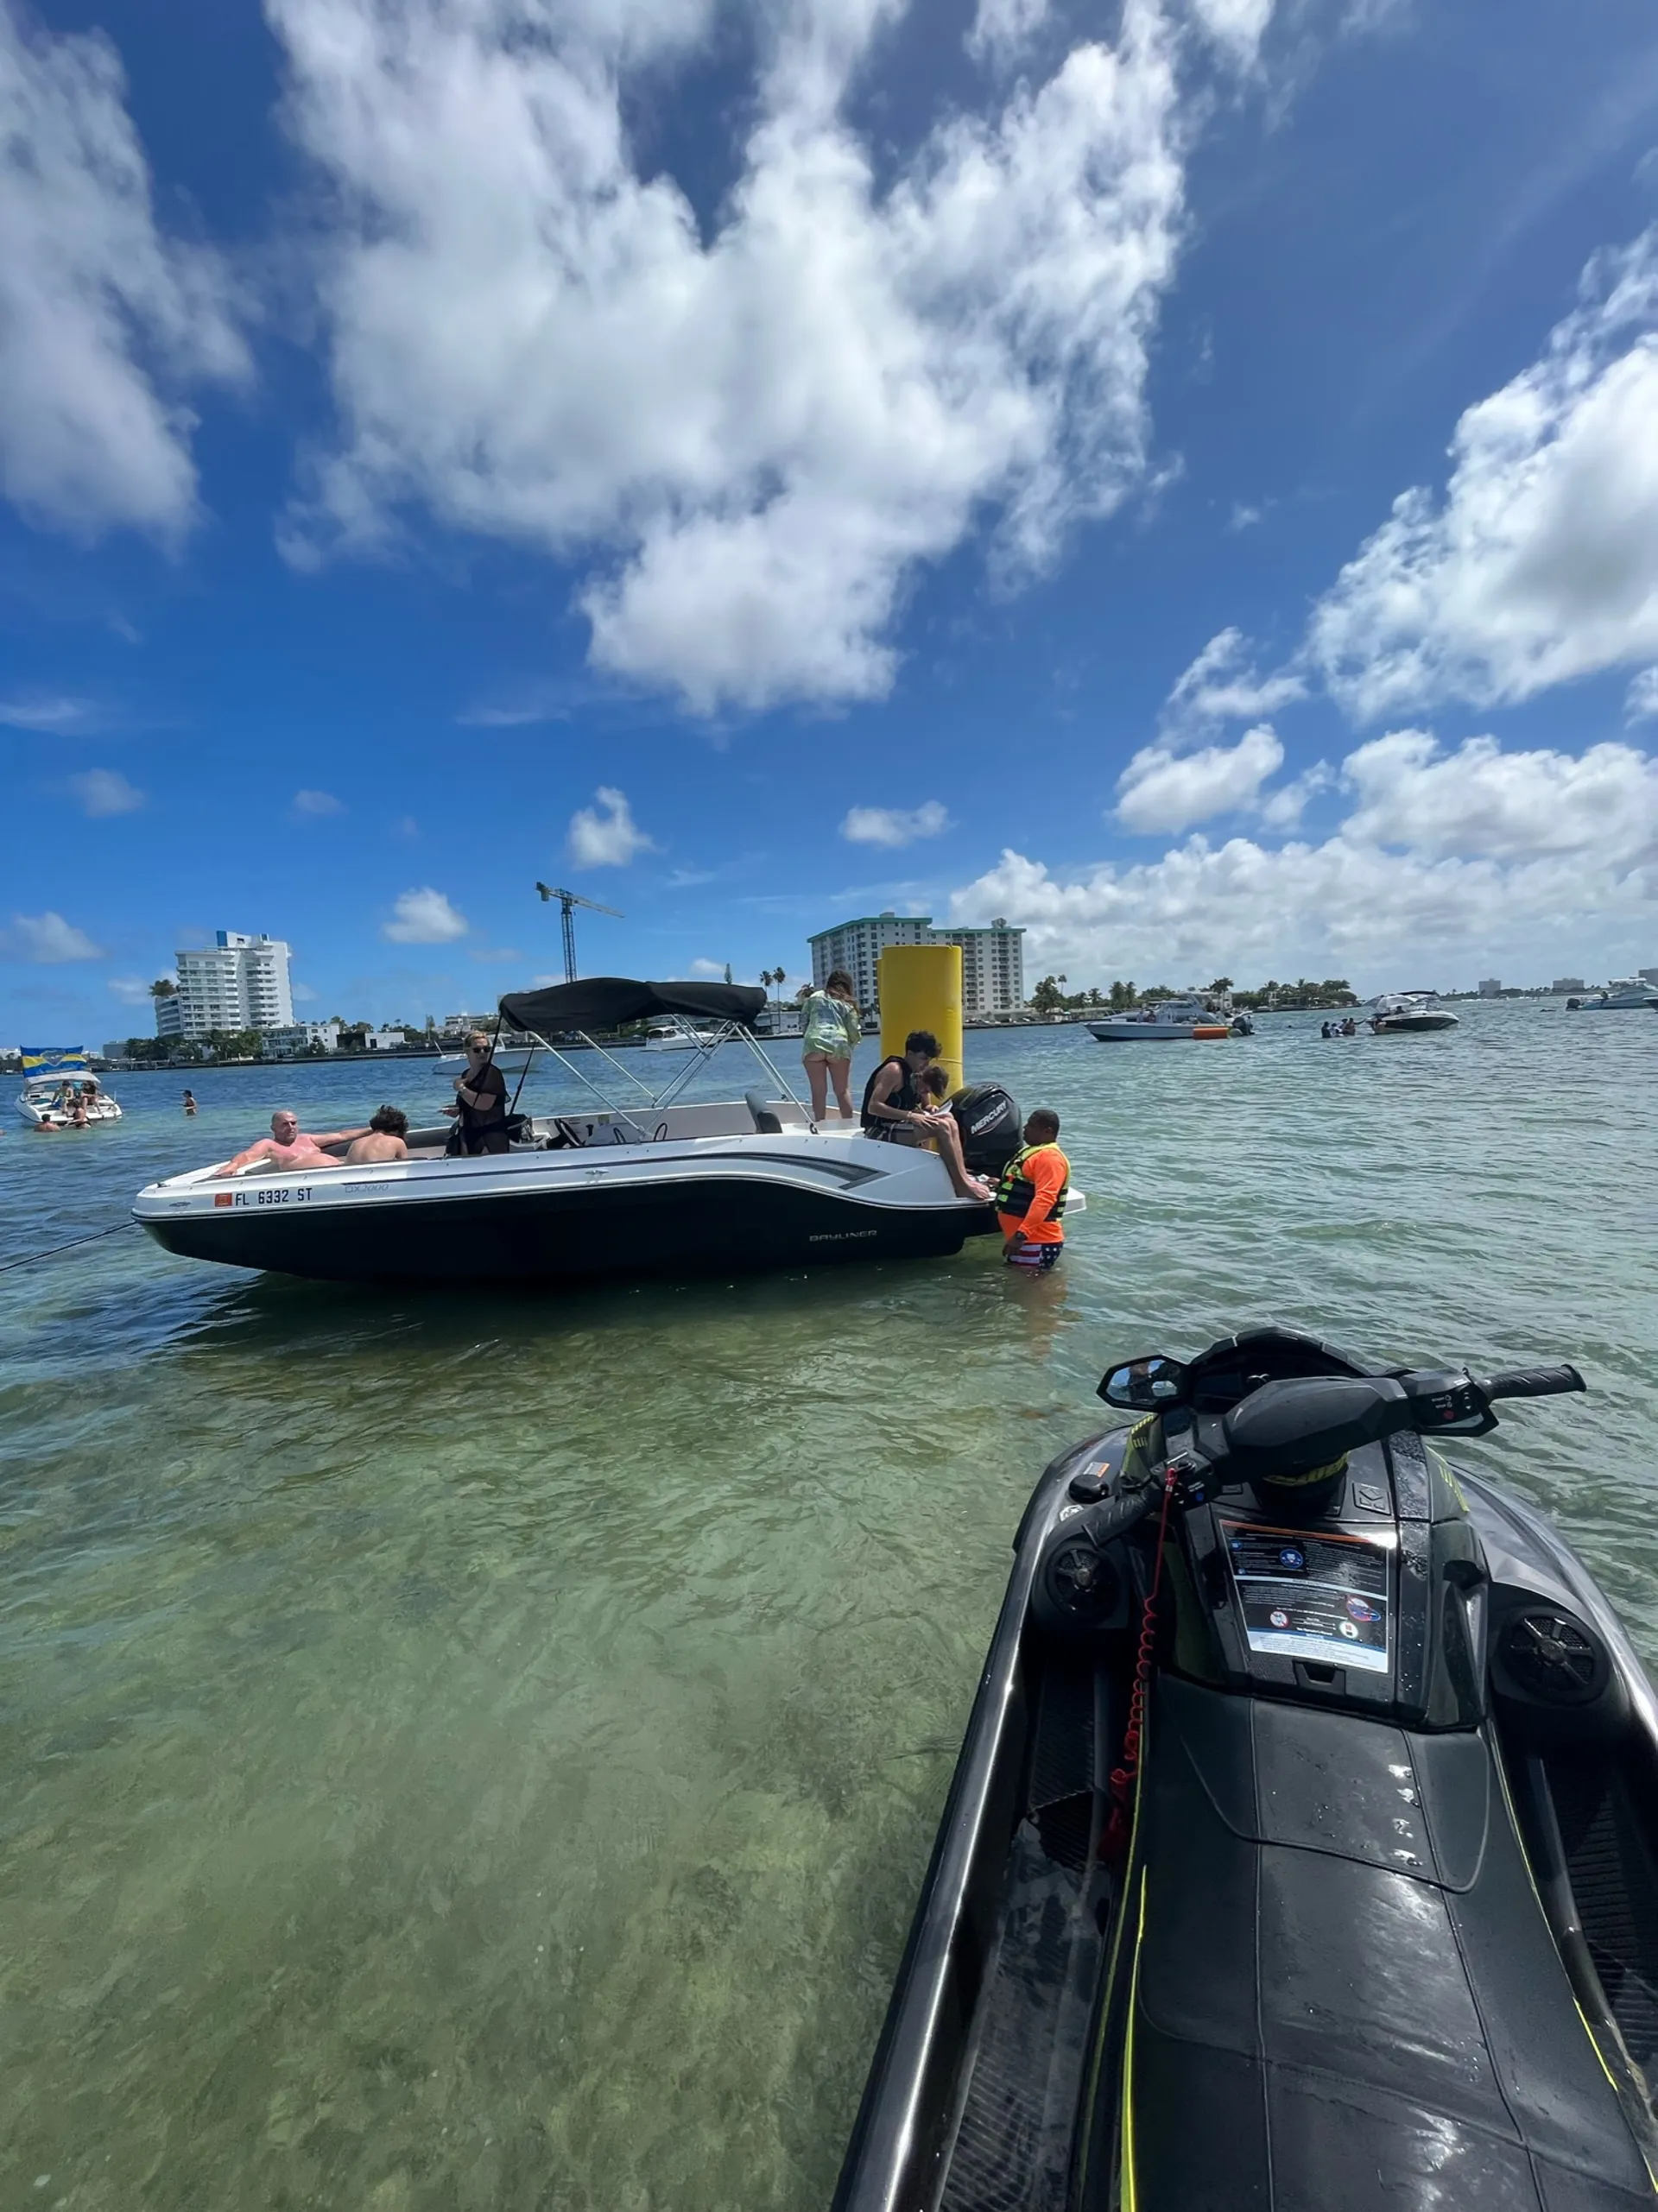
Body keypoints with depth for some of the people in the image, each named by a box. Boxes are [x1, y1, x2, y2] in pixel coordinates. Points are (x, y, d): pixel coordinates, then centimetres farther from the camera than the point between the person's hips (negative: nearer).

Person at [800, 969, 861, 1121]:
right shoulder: (847, 1003, 15)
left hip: (813, 1044, 1)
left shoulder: (814, 997, 20)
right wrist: (851, 1046, 28)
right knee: (843, 1090, 7)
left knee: (819, 1091, 3)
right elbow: (854, 1032, 9)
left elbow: (804, 1021, 19)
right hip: (838, 1044, -1)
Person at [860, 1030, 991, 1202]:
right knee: (941, 1127, -23)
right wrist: (910, 1116, -28)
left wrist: (929, 1109, -3)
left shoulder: (915, 1074, 14)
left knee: (948, 1119, 2)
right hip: (880, 1131, -10)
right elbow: (873, 1107, -23)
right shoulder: (894, 1070, -14)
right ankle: (962, 1184, -18)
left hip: (898, 1127, 10)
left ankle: (963, 1176, -5)